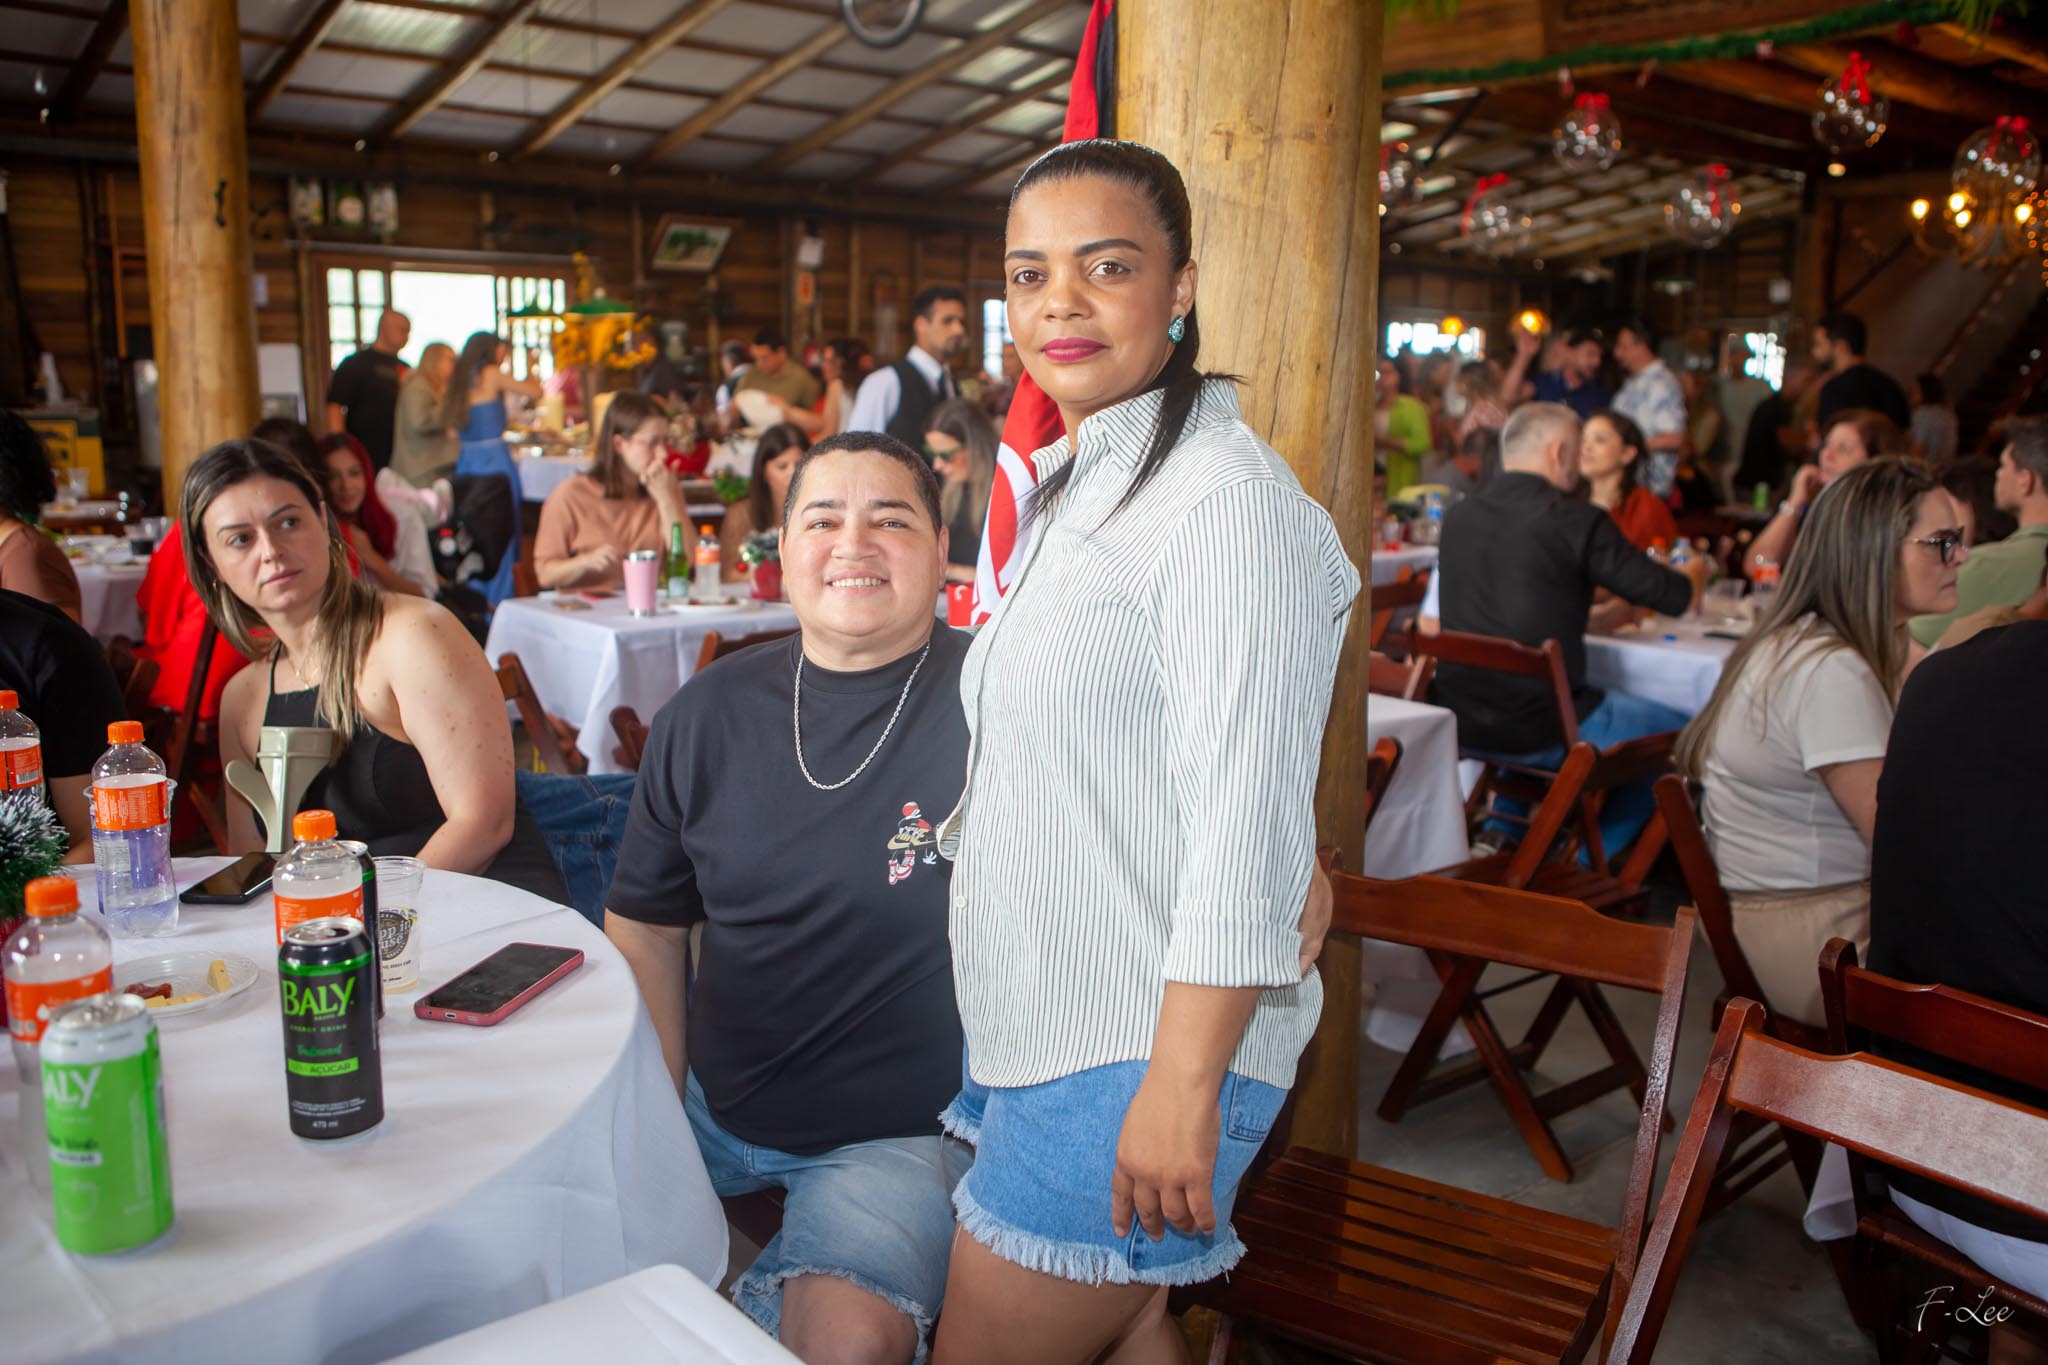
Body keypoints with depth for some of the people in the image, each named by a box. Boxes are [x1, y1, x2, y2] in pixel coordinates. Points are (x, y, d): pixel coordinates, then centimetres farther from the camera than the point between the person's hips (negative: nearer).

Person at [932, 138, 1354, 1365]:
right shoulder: (1070, 489, 13)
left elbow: (1248, 826, -23)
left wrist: (1182, 1084, -23)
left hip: (1139, 1056, -9)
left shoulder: (1232, 502, -18)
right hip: (1040, 1029, 9)